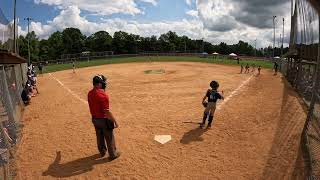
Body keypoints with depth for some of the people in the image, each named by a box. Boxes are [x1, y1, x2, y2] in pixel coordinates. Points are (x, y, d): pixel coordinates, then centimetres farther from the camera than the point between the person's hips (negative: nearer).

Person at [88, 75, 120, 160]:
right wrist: (115, 121, -19)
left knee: (100, 137, 25)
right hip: (104, 120, -7)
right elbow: (107, 111, -26)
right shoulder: (103, 95, -28)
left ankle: (102, 152, 45)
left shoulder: (90, 93, -3)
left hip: (95, 119, 8)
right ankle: (113, 155, 29)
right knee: (110, 138, 12)